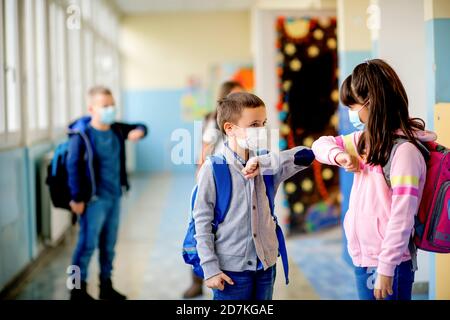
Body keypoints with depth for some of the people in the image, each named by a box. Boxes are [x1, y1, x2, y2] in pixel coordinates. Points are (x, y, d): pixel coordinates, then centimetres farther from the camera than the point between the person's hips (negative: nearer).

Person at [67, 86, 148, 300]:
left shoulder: (117, 130, 5)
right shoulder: (82, 135, -14)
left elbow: (139, 127, 21)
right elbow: (73, 167, -15)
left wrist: (139, 131, -4)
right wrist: (77, 198, -16)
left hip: (114, 197, 7)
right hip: (94, 199, -7)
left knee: (109, 244, 15)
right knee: (88, 244, -2)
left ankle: (106, 286, 27)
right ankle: (78, 289, 10)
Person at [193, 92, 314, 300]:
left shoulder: (266, 164, 2)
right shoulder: (213, 168, -11)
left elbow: (305, 156, -8)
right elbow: (202, 220, -9)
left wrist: (263, 162, -18)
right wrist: (210, 268, -11)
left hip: (266, 265, 5)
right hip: (231, 269, -5)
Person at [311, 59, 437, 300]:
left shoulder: (404, 150, -18)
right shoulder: (366, 139, 8)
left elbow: (402, 217, -21)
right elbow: (321, 144, 18)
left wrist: (386, 269, -20)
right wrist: (339, 155, -4)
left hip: (387, 264, -8)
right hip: (362, 259, 8)